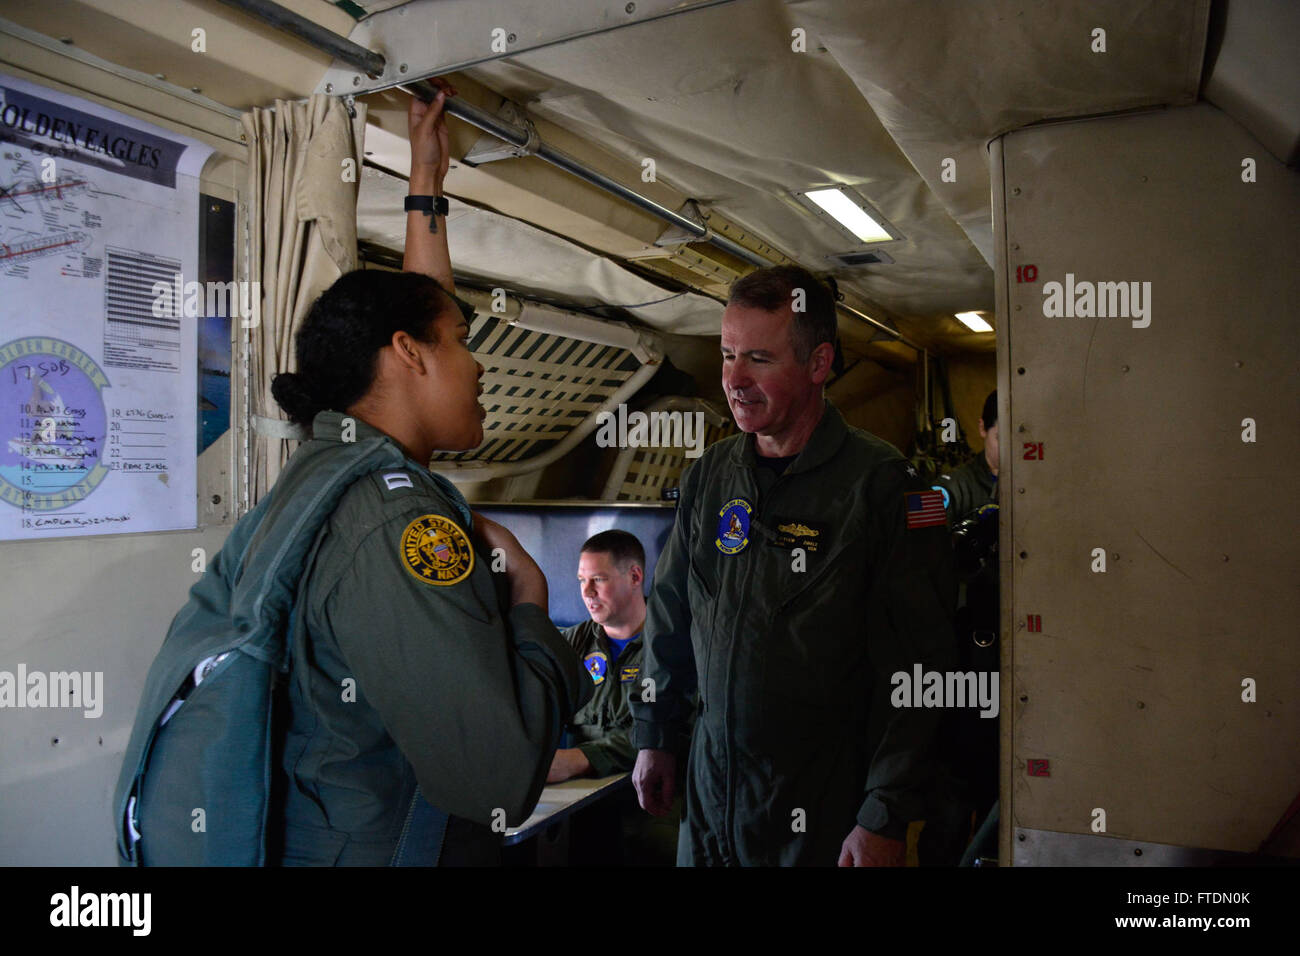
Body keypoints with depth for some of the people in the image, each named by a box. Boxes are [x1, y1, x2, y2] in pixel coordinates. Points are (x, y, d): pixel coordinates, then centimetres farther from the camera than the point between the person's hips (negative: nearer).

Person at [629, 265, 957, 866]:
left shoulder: (880, 483, -15)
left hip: (825, 808, -4)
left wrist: (885, 819, -15)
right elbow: (669, 615, 11)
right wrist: (654, 738, 11)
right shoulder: (708, 476, 2)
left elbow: (915, 668, -16)